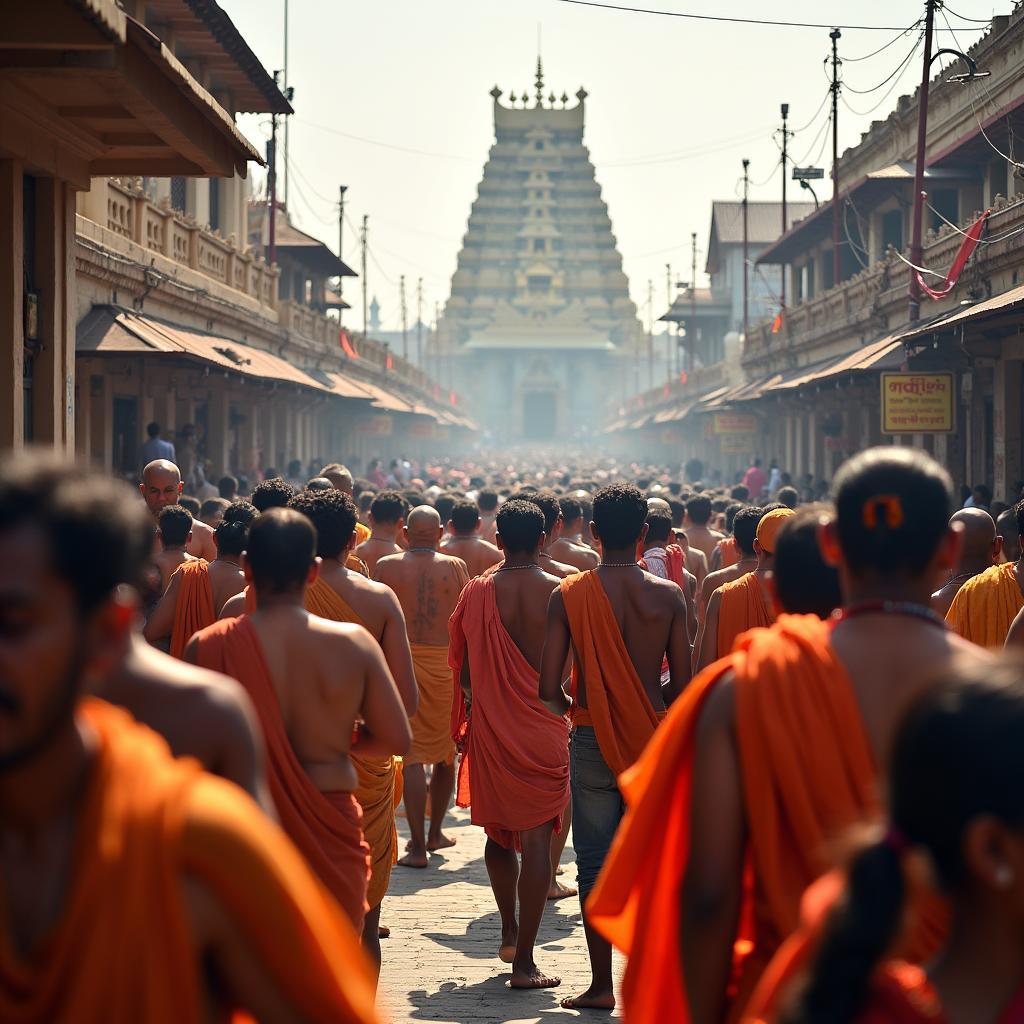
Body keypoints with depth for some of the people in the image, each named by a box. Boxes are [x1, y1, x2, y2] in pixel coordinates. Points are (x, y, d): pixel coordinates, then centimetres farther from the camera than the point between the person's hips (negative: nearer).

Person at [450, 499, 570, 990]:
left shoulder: (477, 592, -3)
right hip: (544, 729, -2)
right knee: (536, 839, -2)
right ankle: (524, 960, -6)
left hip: (490, 728, 2)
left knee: (498, 831, 21)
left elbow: (462, 666, 5)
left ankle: (509, 932, 30)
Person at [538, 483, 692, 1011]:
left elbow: (547, 687, -10)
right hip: (652, 740, 1)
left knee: (595, 863, 7)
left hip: (591, 741, -1)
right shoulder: (668, 596, -5)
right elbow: (682, 686, -2)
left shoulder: (569, 595, -8)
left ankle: (602, 985, 9)